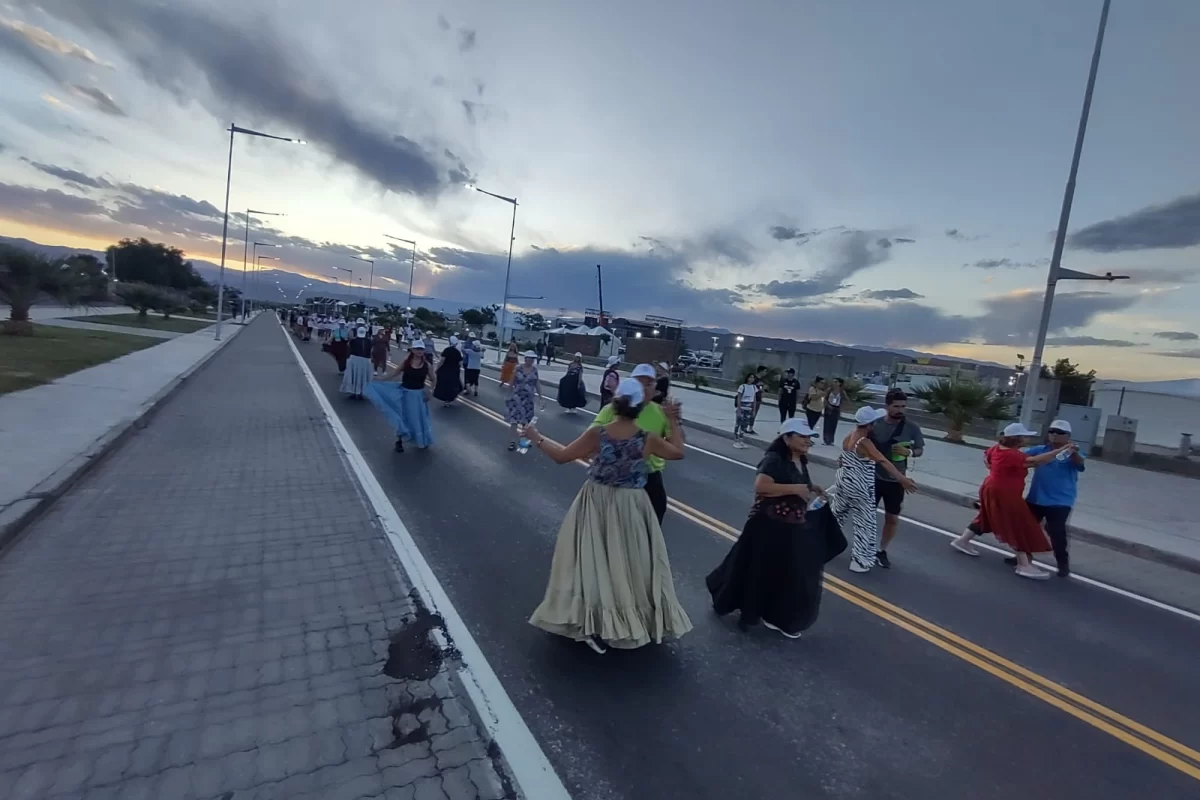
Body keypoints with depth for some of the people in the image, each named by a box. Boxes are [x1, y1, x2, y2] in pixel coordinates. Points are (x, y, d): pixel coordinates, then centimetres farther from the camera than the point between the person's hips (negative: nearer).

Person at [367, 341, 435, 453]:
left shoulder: (426, 365, -6)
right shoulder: (405, 362, -8)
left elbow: (434, 379, 5)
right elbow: (394, 374, 0)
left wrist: (431, 391, -2)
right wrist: (379, 381, 0)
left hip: (419, 395, 1)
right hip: (405, 393, 0)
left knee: (419, 418, 10)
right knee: (403, 417, 6)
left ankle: (422, 441, 30)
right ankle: (399, 442, 19)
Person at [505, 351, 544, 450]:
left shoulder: (534, 369, 2)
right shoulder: (518, 369, -8)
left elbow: (537, 383, 7)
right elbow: (511, 382, -3)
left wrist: (540, 397, 6)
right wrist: (509, 396, -2)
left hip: (528, 398, 3)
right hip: (516, 397, -3)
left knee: (526, 420, 12)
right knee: (514, 419, -5)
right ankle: (513, 441, 1)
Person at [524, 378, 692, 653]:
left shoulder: (597, 433, -16)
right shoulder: (648, 439, -14)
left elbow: (561, 456, -8)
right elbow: (678, 452, 3)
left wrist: (536, 438, 6)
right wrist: (674, 421, 12)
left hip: (597, 504, 0)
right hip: (631, 508, 1)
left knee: (593, 562, 15)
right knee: (631, 564, 18)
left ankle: (595, 624, 24)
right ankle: (641, 621, 35)